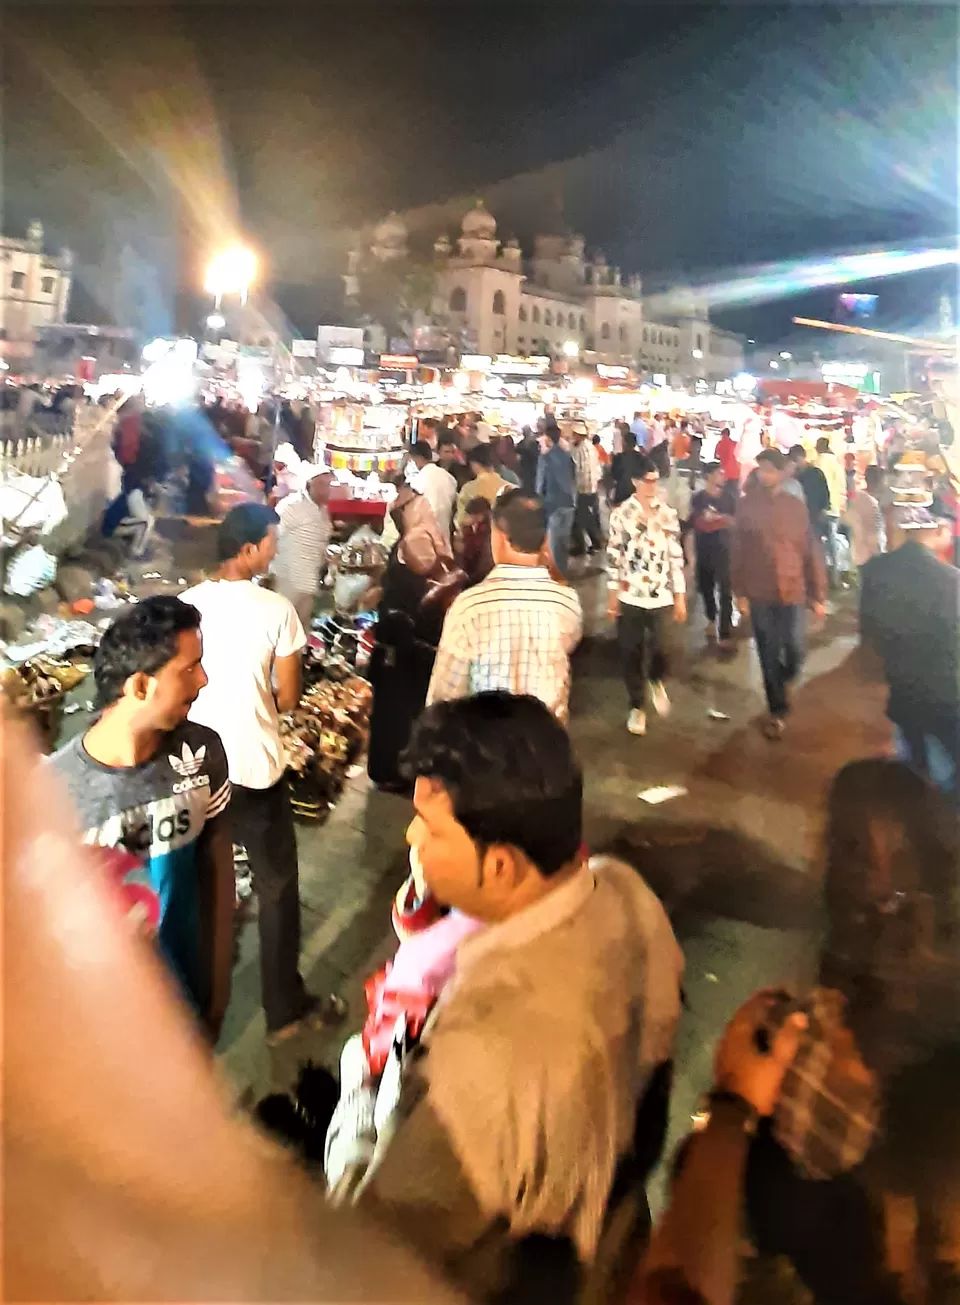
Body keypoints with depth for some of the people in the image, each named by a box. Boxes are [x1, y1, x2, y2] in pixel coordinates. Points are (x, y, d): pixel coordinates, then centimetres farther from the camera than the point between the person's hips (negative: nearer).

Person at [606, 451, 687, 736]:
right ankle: (637, 706, 22)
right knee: (631, 654, 5)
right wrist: (613, 596, -1)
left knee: (659, 649, -3)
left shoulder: (668, 514, 2)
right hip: (630, 595, 0)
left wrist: (680, 597, 2)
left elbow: (676, 557, 4)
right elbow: (613, 556, 0)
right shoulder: (621, 514, -2)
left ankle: (656, 682, 32)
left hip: (661, 595, 1)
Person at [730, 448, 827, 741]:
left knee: (795, 653, 3)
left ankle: (778, 684, 35)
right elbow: (737, 552, -1)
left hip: (793, 592, 1)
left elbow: (811, 552, 2)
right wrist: (739, 592, -4)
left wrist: (818, 595, 1)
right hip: (759, 594, -1)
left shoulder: (796, 507, 0)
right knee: (769, 656, 6)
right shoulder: (747, 506, -3)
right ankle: (777, 710, 21)